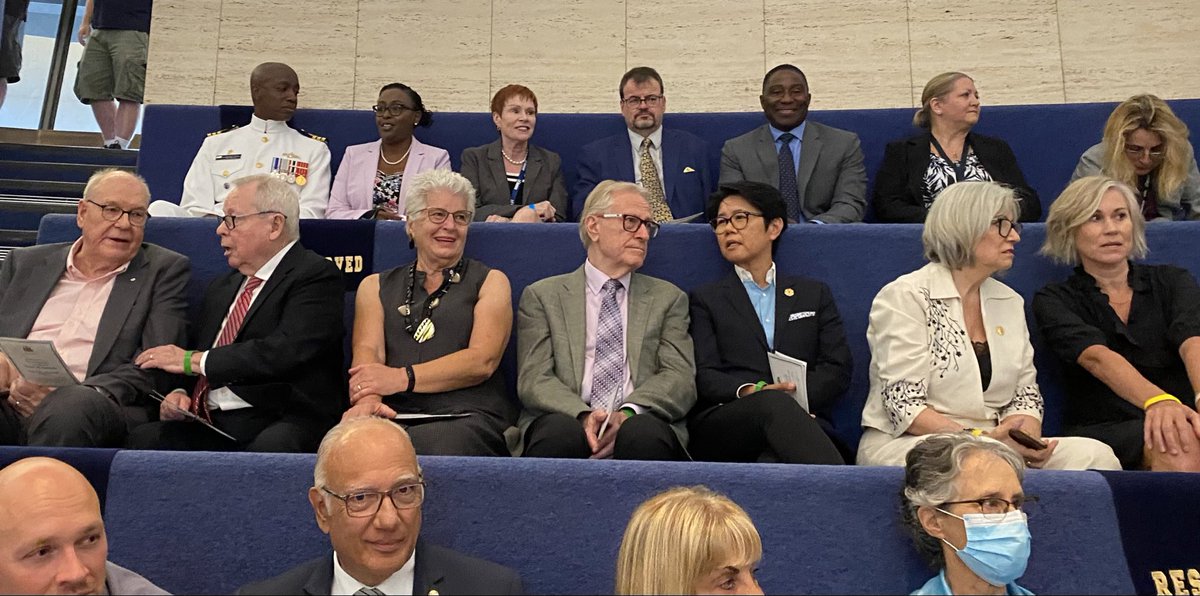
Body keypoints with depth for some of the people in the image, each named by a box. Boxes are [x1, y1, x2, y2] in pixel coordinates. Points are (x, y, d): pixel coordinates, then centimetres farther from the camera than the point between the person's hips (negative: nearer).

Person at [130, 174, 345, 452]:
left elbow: (287, 351, -16)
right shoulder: (221, 287, 24)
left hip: (278, 425, -6)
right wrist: (180, 393, 3)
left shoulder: (317, 275, -3)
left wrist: (193, 360, -8)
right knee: (142, 438, -21)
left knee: (268, 449, -38)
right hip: (209, 425, 7)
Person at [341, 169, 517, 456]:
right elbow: (368, 350, 4)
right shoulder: (376, 286, 23)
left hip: (469, 416, -1)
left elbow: (483, 361, -1)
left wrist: (403, 378, -14)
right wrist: (367, 399, -20)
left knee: (430, 443, -37)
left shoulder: (490, 282, 15)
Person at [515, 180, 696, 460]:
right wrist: (584, 415, -19)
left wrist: (628, 413, -16)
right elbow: (534, 379, 2)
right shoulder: (542, 296, 14)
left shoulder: (667, 298, 18)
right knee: (560, 432, -35)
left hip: (640, 424, 1)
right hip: (566, 420, -1)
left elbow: (680, 377, 5)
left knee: (645, 432, -33)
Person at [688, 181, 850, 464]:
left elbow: (838, 370, 12)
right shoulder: (705, 299, 20)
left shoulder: (815, 294, 24)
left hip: (799, 422, 1)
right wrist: (749, 392, -17)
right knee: (774, 404, -38)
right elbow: (704, 376, 5)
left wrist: (794, 397, -9)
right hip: (722, 425, 0)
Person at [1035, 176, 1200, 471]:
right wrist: (1157, 400, -37)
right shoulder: (1055, 301, 5)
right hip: (1104, 431, -2)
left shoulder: (1172, 281, 12)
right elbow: (1097, 358, -16)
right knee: (1175, 444, -35)